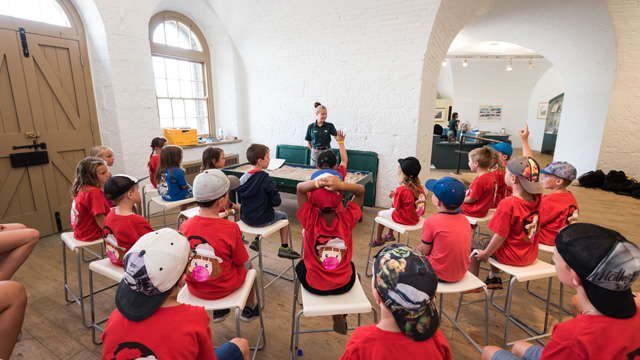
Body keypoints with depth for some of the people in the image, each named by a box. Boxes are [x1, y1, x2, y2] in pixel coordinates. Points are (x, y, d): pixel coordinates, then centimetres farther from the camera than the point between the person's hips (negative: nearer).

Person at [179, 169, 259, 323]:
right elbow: (242, 262, -13)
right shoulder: (231, 228, -27)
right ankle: (249, 309, 43)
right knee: (248, 265, 25)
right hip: (223, 289, -4)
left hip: (194, 289, 4)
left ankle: (219, 311, 43)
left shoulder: (184, 227, -16)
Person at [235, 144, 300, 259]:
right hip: (262, 220, -6)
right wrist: (269, 202, 2)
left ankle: (256, 240, 30)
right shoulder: (266, 179, -21)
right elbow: (276, 202, -20)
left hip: (245, 218, 6)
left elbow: (240, 198, 8)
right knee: (283, 215, 21)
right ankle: (284, 248, 21)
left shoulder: (243, 178, -3)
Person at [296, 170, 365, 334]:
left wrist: (319, 183, -34)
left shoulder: (311, 219, -25)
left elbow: (300, 188, -15)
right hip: (344, 285, 1)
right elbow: (361, 190, -12)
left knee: (300, 265, 33)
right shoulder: (347, 219, -23)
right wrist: (340, 185, -31)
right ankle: (341, 314, 26)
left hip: (314, 285, 0)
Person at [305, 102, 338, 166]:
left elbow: (336, 136, -14)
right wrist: (313, 150, 2)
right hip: (315, 152, 1)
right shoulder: (311, 127, -1)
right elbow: (308, 141, 7)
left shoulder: (330, 126, -2)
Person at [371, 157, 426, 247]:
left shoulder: (400, 190, -27)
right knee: (391, 209, 31)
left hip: (403, 219, -7)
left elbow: (397, 207, -18)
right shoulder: (419, 188, -7)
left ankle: (377, 240, 32)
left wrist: (393, 196, -2)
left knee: (380, 214, 15)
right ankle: (389, 235, 43)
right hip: (415, 219, 8)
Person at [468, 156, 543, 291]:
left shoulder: (508, 204, -30)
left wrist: (485, 254, -12)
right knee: (488, 242, 30)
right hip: (531, 255, 8)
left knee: (473, 247, 12)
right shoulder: (536, 199, -10)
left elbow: (500, 236, -26)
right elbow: (528, 166, 5)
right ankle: (494, 278, 42)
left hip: (511, 256, -7)